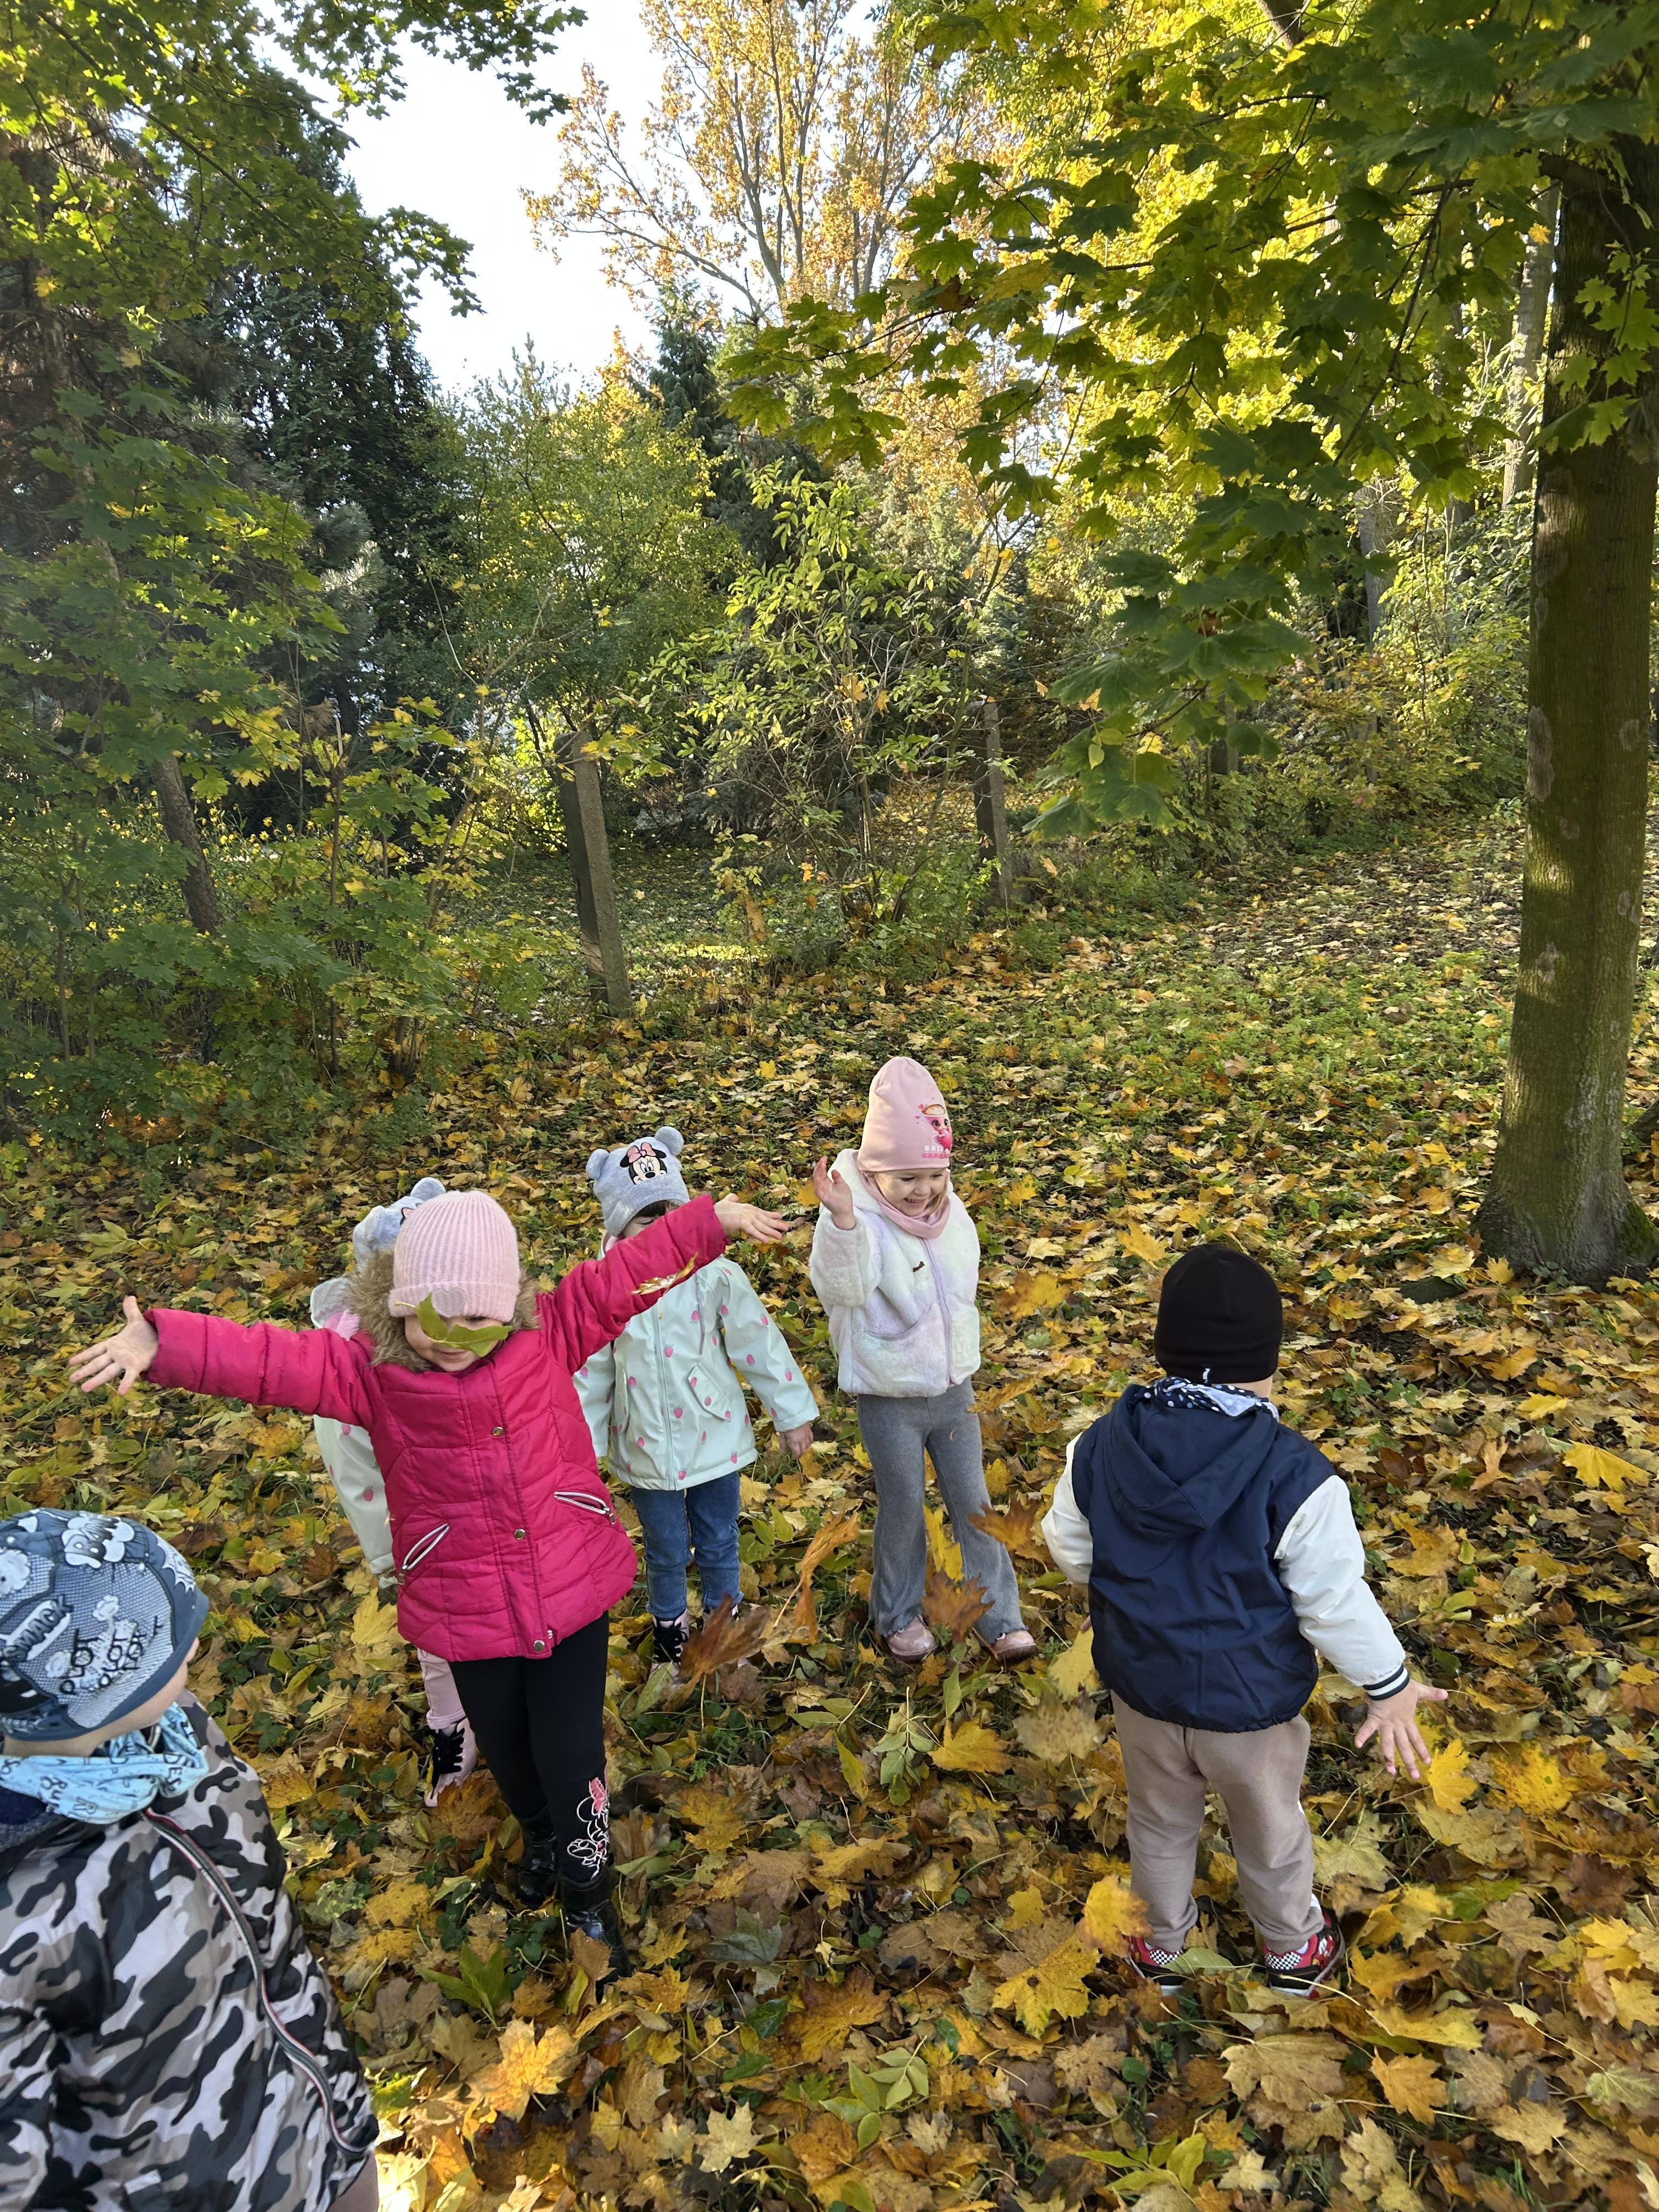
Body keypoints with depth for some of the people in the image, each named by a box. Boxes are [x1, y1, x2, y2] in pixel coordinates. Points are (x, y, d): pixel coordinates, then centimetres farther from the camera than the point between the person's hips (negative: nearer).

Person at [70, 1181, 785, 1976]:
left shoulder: (551, 1333, -11)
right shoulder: (369, 1369, -13)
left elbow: (631, 1271, -8)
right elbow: (269, 1358, -24)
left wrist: (712, 1221, -8)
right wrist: (160, 1342, -38)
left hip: (572, 1589, -1)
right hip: (468, 1608, 1)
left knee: (570, 1753, 6)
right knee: (505, 1747, 23)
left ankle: (585, 1887, 39)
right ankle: (541, 1837, 60)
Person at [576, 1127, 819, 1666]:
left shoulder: (715, 1276, -17)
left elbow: (759, 1344, -8)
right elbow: (591, 1377, -5)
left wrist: (792, 1412, -1)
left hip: (715, 1439, 0)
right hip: (648, 1450, 0)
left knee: (719, 1546, 19)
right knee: (666, 1552, 19)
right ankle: (669, 1624, 49)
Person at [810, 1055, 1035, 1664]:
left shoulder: (950, 1213, -4)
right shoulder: (862, 1223, -23)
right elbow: (841, 1284, -45)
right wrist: (840, 1218, -60)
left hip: (954, 1389, 5)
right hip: (889, 1400, -5)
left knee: (973, 1504, 13)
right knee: (903, 1510, 11)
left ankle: (998, 1615, 29)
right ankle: (898, 1614, 35)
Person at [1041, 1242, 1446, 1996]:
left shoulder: (1100, 1447, -19)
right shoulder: (1295, 1478, -31)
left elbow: (1070, 1551, -4)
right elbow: (1335, 1604, -20)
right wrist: (1389, 1685, -2)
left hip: (1141, 1689, 3)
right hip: (1250, 1706, -2)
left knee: (1160, 1822, 29)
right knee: (1270, 1830, 27)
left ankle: (1163, 1945, 53)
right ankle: (1292, 1946, 54)